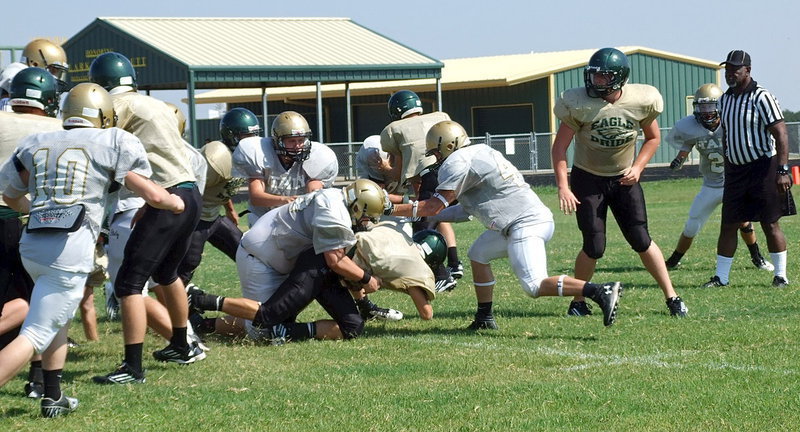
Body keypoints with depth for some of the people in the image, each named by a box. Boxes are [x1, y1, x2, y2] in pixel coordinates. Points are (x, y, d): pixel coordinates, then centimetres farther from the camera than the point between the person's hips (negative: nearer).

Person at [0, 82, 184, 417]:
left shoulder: (34, 144, 17)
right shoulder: (114, 142, 4)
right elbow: (154, 195, 5)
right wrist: (177, 204, 27)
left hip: (31, 243, 6)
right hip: (71, 247, -5)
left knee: (59, 316, 28)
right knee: (35, 335, -6)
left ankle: (53, 396, 27)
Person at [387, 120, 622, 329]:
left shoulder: (457, 163, -6)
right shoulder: (480, 152, 21)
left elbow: (434, 207, -6)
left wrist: (391, 209, -1)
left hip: (525, 225, -10)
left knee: (535, 286, -17)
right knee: (478, 254, 21)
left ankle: (600, 291, -26)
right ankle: (485, 318, 22)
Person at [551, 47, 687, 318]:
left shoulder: (641, 102, -14)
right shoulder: (579, 104, -19)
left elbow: (653, 138, 5)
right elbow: (560, 146, -13)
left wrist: (637, 167, -9)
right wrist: (563, 187, -20)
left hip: (624, 179, 1)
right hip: (588, 179, -1)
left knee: (641, 241, -3)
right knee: (594, 247, -7)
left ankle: (672, 298, 7)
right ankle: (578, 302, 13)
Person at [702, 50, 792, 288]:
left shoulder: (761, 97, -13)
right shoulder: (726, 99, 10)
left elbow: (780, 134, -16)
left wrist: (782, 170, -22)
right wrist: (727, 169, 19)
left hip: (763, 168, -7)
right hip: (735, 169, 7)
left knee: (770, 224, -2)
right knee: (728, 225, 6)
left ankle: (781, 275, 7)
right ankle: (721, 277, 12)